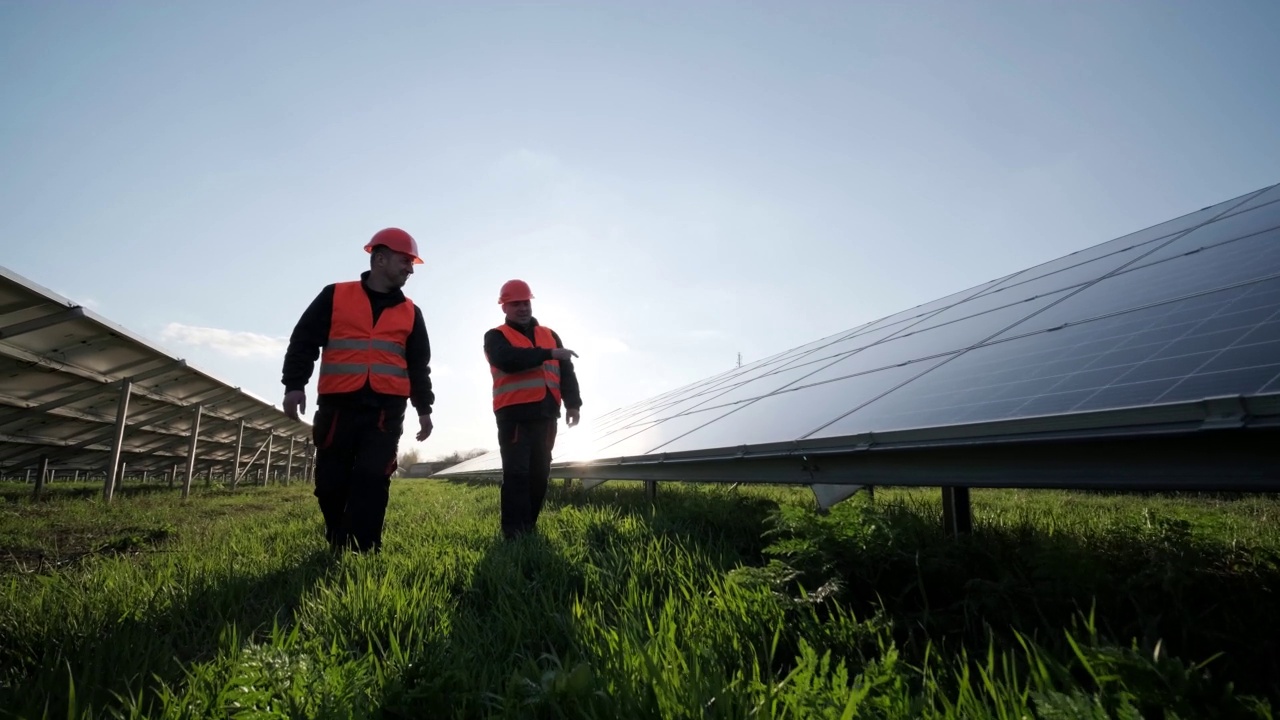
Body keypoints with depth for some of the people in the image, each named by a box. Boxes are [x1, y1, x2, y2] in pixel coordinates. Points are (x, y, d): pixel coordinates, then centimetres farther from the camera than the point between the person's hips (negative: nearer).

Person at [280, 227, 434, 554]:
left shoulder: (410, 313, 15)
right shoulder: (335, 296, 8)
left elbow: (419, 365, 18)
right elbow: (303, 341, 5)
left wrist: (423, 408, 13)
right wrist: (294, 385, -6)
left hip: (386, 410, 1)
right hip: (337, 405, -1)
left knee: (371, 480, -9)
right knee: (331, 482, 5)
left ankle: (361, 552, -5)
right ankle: (338, 548, 26)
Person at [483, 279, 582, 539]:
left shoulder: (549, 335, 19)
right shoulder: (496, 336, 4)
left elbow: (565, 371, 15)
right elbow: (508, 360, -18)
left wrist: (572, 403, 3)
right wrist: (549, 353, -21)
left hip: (545, 413, 5)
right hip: (515, 413, -5)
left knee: (539, 472, 8)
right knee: (517, 472, -8)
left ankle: (529, 526, 19)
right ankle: (514, 531, -2)